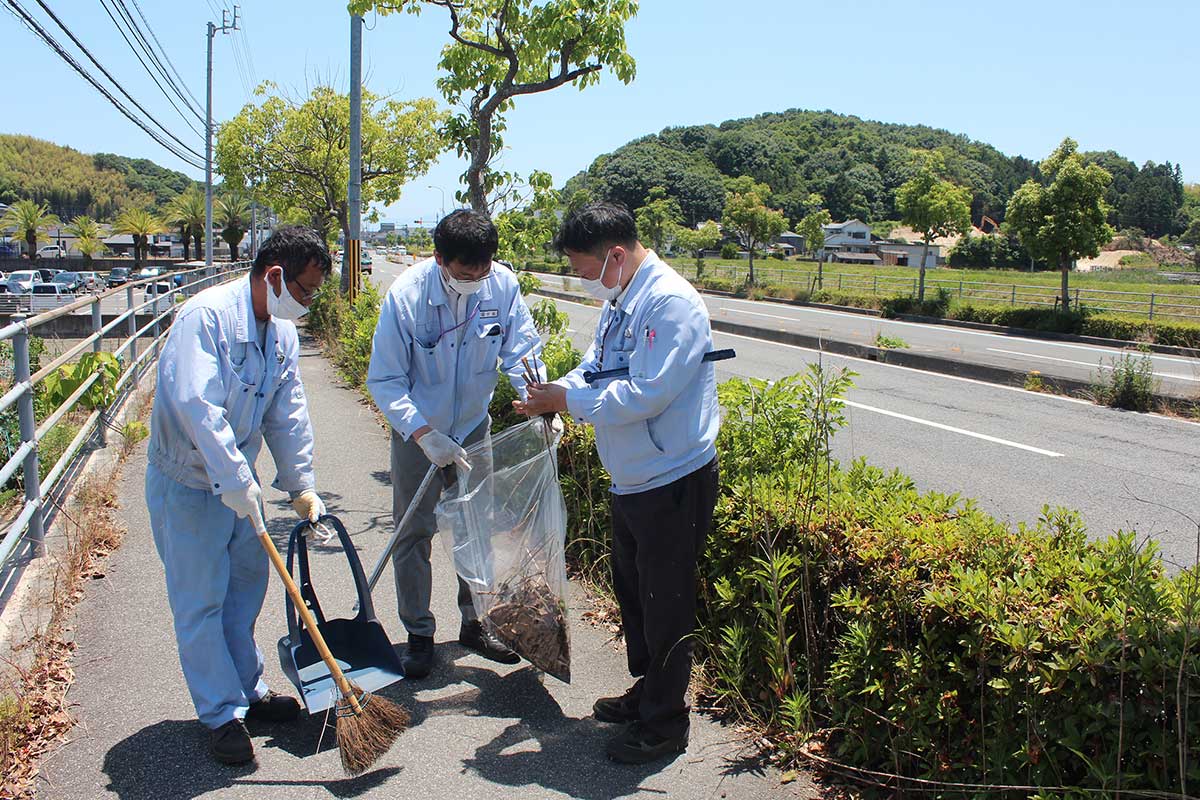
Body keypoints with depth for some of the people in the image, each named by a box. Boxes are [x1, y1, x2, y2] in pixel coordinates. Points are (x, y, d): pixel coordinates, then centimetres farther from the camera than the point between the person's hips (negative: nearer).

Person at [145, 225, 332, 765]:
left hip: (238, 480, 8)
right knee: (201, 602, 2)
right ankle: (222, 714, 14)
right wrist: (235, 480, -31)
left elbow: (288, 416, 7)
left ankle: (247, 691, 32)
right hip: (186, 483, -8)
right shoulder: (206, 315, -22)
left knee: (245, 589, 16)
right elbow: (195, 403, -31)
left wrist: (300, 486, 5)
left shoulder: (282, 334, 4)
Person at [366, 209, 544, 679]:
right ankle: (419, 635, 20)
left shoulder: (503, 285, -18)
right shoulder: (406, 295, -25)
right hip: (417, 432, -3)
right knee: (413, 534, 4)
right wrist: (425, 434, -31)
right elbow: (384, 380, -21)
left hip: (473, 428, 3)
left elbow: (521, 350, -7)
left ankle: (475, 623, 30)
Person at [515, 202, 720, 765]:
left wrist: (569, 400, -21)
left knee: (665, 603, 4)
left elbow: (645, 395, -29)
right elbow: (595, 368, 13)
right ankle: (646, 692, 43)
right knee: (631, 591, 23)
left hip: (674, 482, -10)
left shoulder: (672, 304, -23)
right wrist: (551, 393, -7)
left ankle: (664, 725, 22)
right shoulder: (618, 303, 8)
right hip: (631, 481, 10)